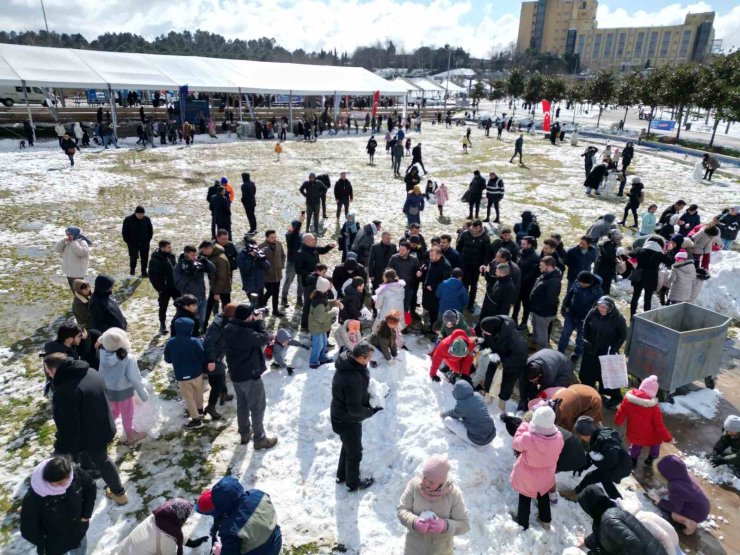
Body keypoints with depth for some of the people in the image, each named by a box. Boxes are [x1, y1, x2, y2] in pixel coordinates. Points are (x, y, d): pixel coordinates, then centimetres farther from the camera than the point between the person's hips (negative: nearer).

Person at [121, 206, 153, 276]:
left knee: (145, 257, 4)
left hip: (144, 243, 2)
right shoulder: (128, 220, -7)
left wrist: (148, 240, 4)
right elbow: (124, 232, -1)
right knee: (133, 257, -3)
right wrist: (128, 241, -5)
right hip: (133, 243, -2)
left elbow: (151, 231, 11)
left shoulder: (147, 219, 0)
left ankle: (144, 272, 17)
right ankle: (132, 269, 23)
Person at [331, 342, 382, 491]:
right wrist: (372, 411, -16)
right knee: (355, 452, 16)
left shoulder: (347, 363, -10)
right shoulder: (352, 378, -40)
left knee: (348, 446, 30)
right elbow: (355, 410, -31)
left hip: (341, 416, 9)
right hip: (348, 421, -9)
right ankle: (353, 483, 40)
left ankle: (342, 475, 51)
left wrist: (369, 397, -4)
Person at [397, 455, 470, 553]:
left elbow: (465, 524, -17)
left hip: (441, 550, 0)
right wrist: (414, 522, -33)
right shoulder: (414, 484, -19)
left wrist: (445, 526, -35)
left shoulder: (454, 494, -22)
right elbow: (401, 510, -13)